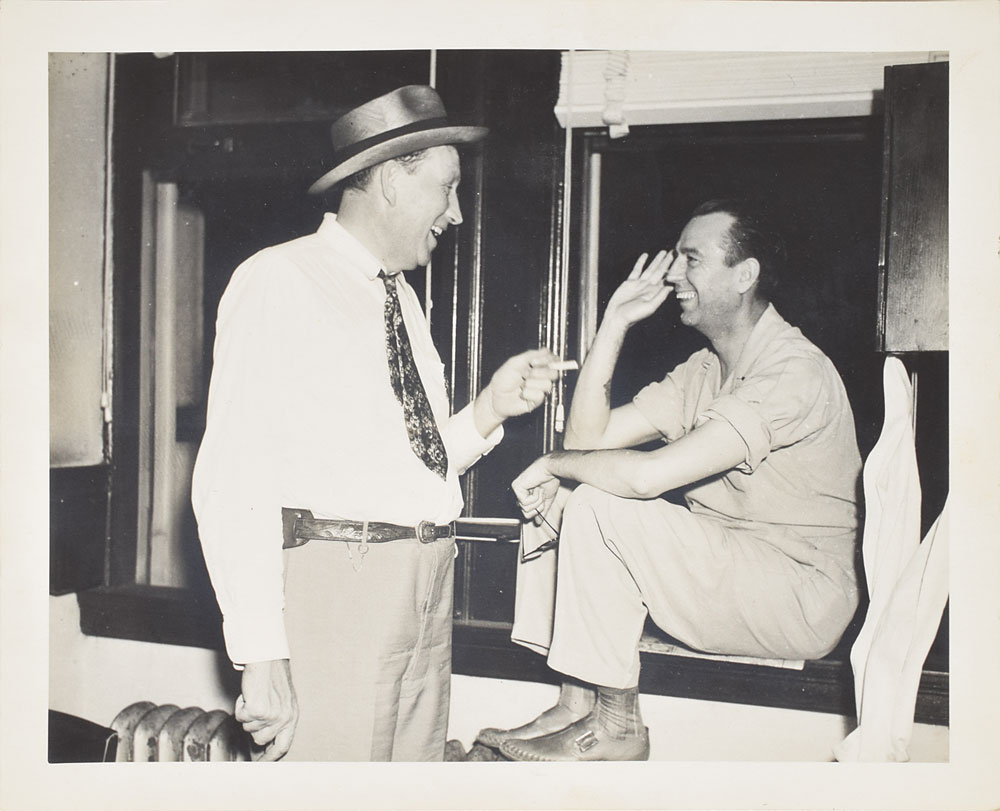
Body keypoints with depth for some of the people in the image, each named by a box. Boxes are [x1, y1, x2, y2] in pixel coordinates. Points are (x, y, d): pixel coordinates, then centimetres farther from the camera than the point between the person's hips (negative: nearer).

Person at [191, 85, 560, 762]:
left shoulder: (404, 298, 18)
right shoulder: (278, 281, -6)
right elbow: (232, 479, -13)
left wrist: (491, 409, 5)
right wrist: (260, 655, -18)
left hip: (428, 592, 7)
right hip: (333, 583, -7)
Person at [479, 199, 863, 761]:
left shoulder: (794, 371, -19)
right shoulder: (705, 370, 11)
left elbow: (650, 473, -30)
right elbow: (588, 437, 4)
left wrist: (554, 463, -13)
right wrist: (615, 323, 1)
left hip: (801, 599, -9)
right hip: (726, 572, 9)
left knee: (598, 507, -23)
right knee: (553, 506, 0)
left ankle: (615, 726, -9)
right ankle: (578, 704, -1)